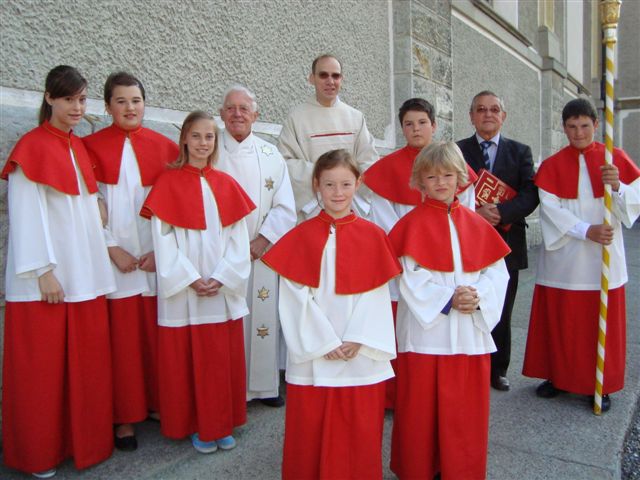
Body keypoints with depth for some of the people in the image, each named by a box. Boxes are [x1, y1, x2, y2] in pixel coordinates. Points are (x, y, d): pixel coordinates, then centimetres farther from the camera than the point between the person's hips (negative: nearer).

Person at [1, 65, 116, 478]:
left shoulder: (81, 148, 13)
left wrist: (101, 266, 10)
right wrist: (42, 271, -15)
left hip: (85, 274, 6)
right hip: (45, 278, -6)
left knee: (86, 363, 10)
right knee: (43, 368, 4)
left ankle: (84, 441, 25)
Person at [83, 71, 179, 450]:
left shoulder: (164, 146, 7)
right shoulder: (92, 146, 2)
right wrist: (112, 248, -10)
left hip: (158, 258, 2)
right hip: (115, 258, -1)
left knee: (158, 332, 7)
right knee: (121, 335, 2)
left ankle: (159, 402, 25)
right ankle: (124, 416, 16)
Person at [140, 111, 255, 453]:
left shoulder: (226, 185, 7)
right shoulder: (168, 184, -1)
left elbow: (238, 238, 3)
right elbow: (162, 238, -7)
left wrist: (221, 278, -9)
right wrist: (190, 279, -13)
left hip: (224, 290, 3)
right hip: (183, 291, -2)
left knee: (223, 360, 9)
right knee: (187, 359, 6)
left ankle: (222, 425, 25)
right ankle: (196, 426, 23)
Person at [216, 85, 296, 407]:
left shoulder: (271, 155, 7)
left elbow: (285, 208, 3)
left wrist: (262, 241, -10)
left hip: (262, 252, 2)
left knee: (264, 318, 5)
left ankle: (264, 385, 20)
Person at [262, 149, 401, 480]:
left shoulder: (372, 236, 2)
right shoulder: (301, 236, -1)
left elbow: (376, 295, -1)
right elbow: (295, 298, -5)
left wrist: (356, 340, -11)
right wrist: (325, 343, -10)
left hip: (362, 356, 1)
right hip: (313, 357, 0)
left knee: (360, 433, 11)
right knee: (310, 433, 10)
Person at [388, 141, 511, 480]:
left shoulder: (476, 224, 8)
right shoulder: (413, 224, -4)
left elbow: (497, 272, 5)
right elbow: (410, 278, -11)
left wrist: (478, 297, -12)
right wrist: (448, 299, -19)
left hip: (470, 334, 4)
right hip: (425, 334, -3)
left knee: (467, 411, 13)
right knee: (422, 411, 8)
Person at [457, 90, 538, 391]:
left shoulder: (520, 151, 9)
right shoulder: (456, 151, 4)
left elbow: (530, 195, -3)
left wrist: (499, 212, -19)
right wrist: (473, 213, -20)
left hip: (506, 245, 2)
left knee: (501, 313, 10)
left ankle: (498, 370, 25)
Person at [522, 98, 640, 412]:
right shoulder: (552, 165, 4)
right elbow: (550, 209, -6)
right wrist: (586, 230, -17)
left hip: (603, 257, 0)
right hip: (562, 258, 0)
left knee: (601, 322, 4)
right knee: (559, 321, 6)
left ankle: (600, 385, 19)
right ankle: (558, 376, 22)